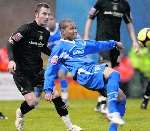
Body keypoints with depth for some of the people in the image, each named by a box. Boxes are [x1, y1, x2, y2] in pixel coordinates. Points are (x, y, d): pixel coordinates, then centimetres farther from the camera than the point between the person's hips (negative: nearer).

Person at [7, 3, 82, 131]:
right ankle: (20, 113, 20)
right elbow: (11, 43, -14)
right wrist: (11, 60, -29)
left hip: (37, 71, 6)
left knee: (55, 94, -7)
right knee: (32, 101, -16)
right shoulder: (26, 28, -15)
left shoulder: (46, 33, 6)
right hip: (21, 72, -6)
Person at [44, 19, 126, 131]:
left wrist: (114, 43, 42)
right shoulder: (59, 48, 5)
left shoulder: (79, 43, 26)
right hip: (83, 73, -8)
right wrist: (48, 90, -4)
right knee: (113, 74, -31)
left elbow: (96, 45, 39)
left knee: (121, 97, 0)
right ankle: (113, 112, -37)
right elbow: (51, 70, 3)